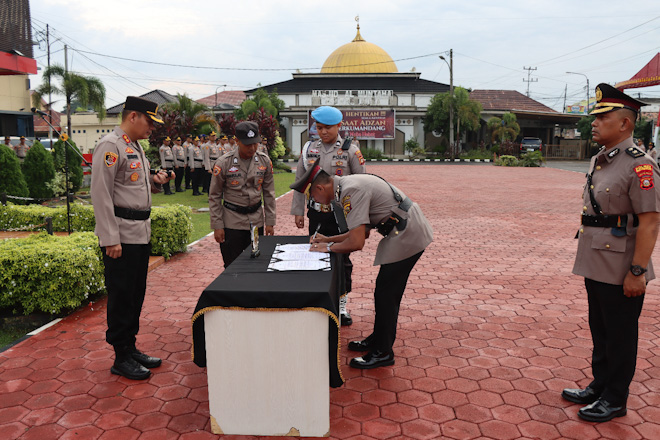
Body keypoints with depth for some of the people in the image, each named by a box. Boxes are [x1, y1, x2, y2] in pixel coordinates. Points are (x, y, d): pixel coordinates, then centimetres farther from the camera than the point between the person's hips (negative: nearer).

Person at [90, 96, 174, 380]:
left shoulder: (135, 146, 17)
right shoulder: (110, 146, -12)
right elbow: (101, 194, -18)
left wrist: (154, 181, 7)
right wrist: (110, 239, -21)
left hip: (141, 233, 9)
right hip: (122, 236, -9)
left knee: (136, 294, 15)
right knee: (122, 296, 0)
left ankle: (131, 349, 28)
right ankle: (121, 359, 12)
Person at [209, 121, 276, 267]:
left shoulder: (264, 161, 0)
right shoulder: (223, 163, -10)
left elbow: (269, 193, 8)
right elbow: (214, 197, -3)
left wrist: (270, 222, 5)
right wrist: (217, 226, -6)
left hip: (257, 221, 3)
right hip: (232, 223, -3)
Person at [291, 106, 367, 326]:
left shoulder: (350, 150, -4)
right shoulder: (309, 149, 5)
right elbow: (300, 182, 10)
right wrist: (298, 211, 7)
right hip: (317, 214, 2)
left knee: (342, 260, 7)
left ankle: (341, 304, 22)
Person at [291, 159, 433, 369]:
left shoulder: (351, 191, -22)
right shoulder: (347, 185, 10)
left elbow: (357, 242, -25)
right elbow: (362, 231, 18)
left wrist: (328, 247, -8)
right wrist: (328, 239, 15)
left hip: (408, 235, -10)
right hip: (406, 231, 10)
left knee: (386, 294, -2)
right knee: (385, 291, 18)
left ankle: (383, 353, 11)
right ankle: (379, 338, 32)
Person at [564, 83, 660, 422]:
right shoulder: (598, 161, 10)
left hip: (621, 271, -8)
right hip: (596, 265, 8)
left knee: (619, 337, 7)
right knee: (600, 331, 19)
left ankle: (615, 400, 22)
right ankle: (599, 387, 35)